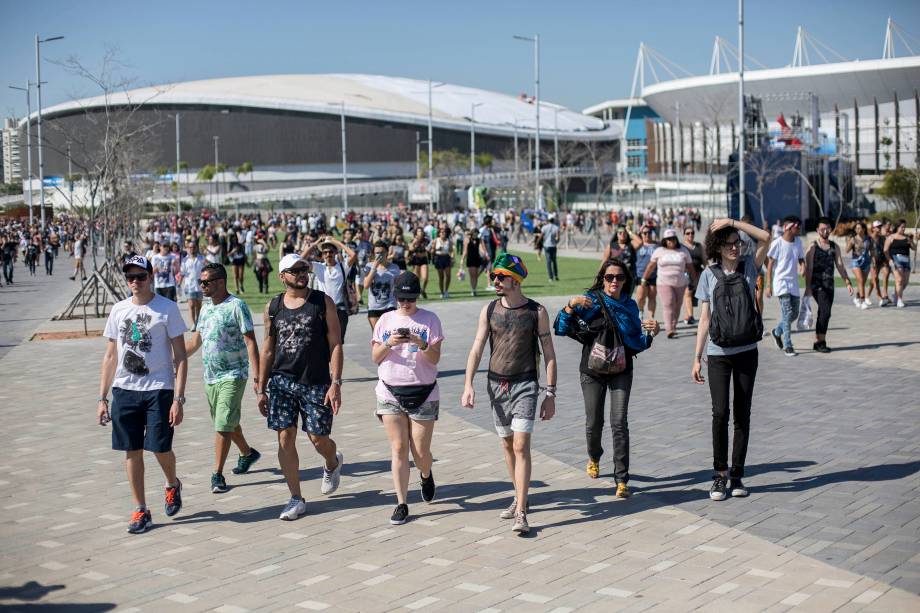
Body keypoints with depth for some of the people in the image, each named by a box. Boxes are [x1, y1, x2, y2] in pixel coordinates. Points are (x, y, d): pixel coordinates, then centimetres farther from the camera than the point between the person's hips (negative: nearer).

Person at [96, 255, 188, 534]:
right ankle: (140, 510, 15)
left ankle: (173, 485, 29)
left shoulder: (167, 309, -4)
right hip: (124, 390, 4)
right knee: (132, 450, 5)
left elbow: (180, 357, -4)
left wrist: (178, 398, -12)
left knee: (160, 448, -4)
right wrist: (102, 398, 8)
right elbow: (110, 356, 13)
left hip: (159, 389, -4)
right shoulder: (118, 310, 8)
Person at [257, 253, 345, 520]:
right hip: (281, 381, 2)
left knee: (318, 438, 2)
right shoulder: (273, 307, 6)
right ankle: (296, 499, 9)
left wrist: (336, 383, -13)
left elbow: (335, 345, -4)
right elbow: (267, 350, 12)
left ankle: (333, 463, 39)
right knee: (285, 438, -2)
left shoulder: (323, 302, -2)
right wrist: (261, 389, 9)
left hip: (316, 383, -2)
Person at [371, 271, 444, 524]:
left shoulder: (430, 319, 0)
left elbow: (435, 359, -5)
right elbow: (375, 357, 6)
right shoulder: (386, 319, 8)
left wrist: (421, 344, -24)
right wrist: (388, 344, -13)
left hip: (423, 393, -1)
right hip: (390, 392, 2)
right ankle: (401, 504, 6)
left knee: (421, 451, 3)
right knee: (398, 449, -1)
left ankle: (426, 475, 38)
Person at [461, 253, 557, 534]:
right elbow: (477, 349, 2)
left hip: (525, 385, -4)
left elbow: (549, 354, -1)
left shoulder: (536, 311, -4)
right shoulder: (489, 310, 4)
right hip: (496, 384, 4)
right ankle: (520, 497, 30)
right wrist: (468, 385, -9)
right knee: (507, 445, 13)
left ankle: (521, 513, -13)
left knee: (521, 445, -13)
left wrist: (550, 394, -4)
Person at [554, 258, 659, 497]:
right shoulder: (590, 300, -6)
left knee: (619, 422, -11)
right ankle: (594, 457, 41)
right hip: (592, 371, -1)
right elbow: (560, 329, -12)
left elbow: (637, 343, 10)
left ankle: (621, 480, -7)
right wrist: (571, 305, -26)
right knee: (594, 422, 8)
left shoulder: (630, 306, 4)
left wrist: (650, 334, -9)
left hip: (621, 371, 1)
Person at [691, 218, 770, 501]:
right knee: (720, 412, -9)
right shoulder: (709, 275, 1)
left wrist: (732, 222, -14)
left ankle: (737, 474, 13)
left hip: (747, 351, 1)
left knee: (742, 414, 5)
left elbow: (766, 237, -13)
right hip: (718, 353, -1)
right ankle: (720, 474, 3)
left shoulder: (749, 266, 3)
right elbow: (704, 319, 2)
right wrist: (697, 357, 0)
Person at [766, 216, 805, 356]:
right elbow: (770, 264, -7)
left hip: (794, 283, 7)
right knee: (787, 313, -11)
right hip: (781, 283, -6)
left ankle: (777, 332, 33)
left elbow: (801, 259, 16)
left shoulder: (798, 242, 8)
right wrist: (769, 285, -10)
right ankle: (788, 346, -7)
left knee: (794, 314, 8)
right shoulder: (777, 243, -10)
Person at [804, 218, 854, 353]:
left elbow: (840, 265, 7)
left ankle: (818, 342, 17)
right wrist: (808, 287, -14)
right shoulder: (813, 247, -4)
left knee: (824, 313, 8)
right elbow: (808, 268, -8)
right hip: (817, 285, -5)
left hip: (829, 285, 5)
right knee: (825, 312, -16)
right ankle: (821, 341, -8)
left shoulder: (834, 247, 10)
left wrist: (848, 282, -4)